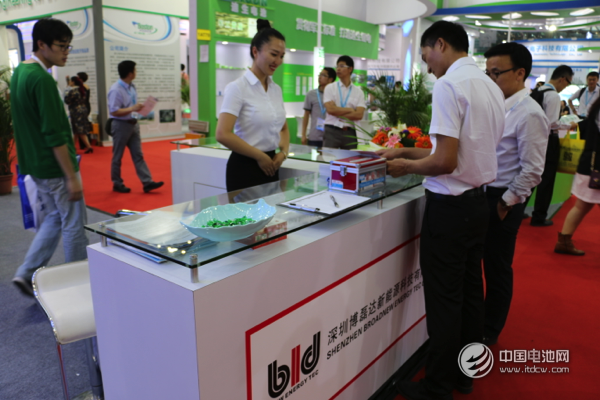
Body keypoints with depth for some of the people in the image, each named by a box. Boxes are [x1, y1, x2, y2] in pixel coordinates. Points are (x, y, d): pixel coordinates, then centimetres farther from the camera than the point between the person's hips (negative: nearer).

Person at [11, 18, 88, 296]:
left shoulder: (20, 72, 9)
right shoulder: (42, 79, -21)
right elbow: (54, 135, -24)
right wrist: (72, 177, -20)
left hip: (35, 165, 9)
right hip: (55, 167, -9)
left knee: (55, 218, 22)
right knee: (74, 226, 5)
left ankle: (26, 273, 19)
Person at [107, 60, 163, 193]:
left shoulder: (131, 87, 7)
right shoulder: (116, 90, -19)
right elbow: (114, 111, -23)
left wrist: (139, 107, 2)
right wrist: (132, 108, -25)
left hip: (133, 123, 8)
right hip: (121, 125, -8)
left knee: (138, 155, 6)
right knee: (117, 157, 7)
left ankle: (147, 182, 6)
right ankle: (117, 184, 19)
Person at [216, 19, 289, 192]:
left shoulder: (276, 89, 8)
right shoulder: (237, 88, -12)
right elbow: (223, 135, -19)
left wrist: (283, 152, -2)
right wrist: (260, 156, -13)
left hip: (270, 166, 7)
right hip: (245, 167, -6)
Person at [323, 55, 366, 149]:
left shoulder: (359, 92, 7)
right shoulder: (330, 88, 5)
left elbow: (359, 115, -5)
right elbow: (330, 109, -9)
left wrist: (338, 113, -10)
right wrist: (350, 110, -4)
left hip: (349, 132, 1)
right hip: (331, 131, -1)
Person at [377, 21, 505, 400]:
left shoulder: (449, 85, -16)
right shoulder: (491, 86, 10)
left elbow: (445, 162, -23)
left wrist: (407, 166, -4)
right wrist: (407, 151, 18)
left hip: (450, 207, -9)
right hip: (479, 201, 9)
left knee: (444, 301, 3)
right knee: (470, 293, 17)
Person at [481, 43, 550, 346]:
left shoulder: (529, 114, -17)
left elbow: (531, 171, -18)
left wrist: (505, 202, -14)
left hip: (502, 201, -8)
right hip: (480, 193, 8)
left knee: (497, 267, 9)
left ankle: (490, 331, 29)